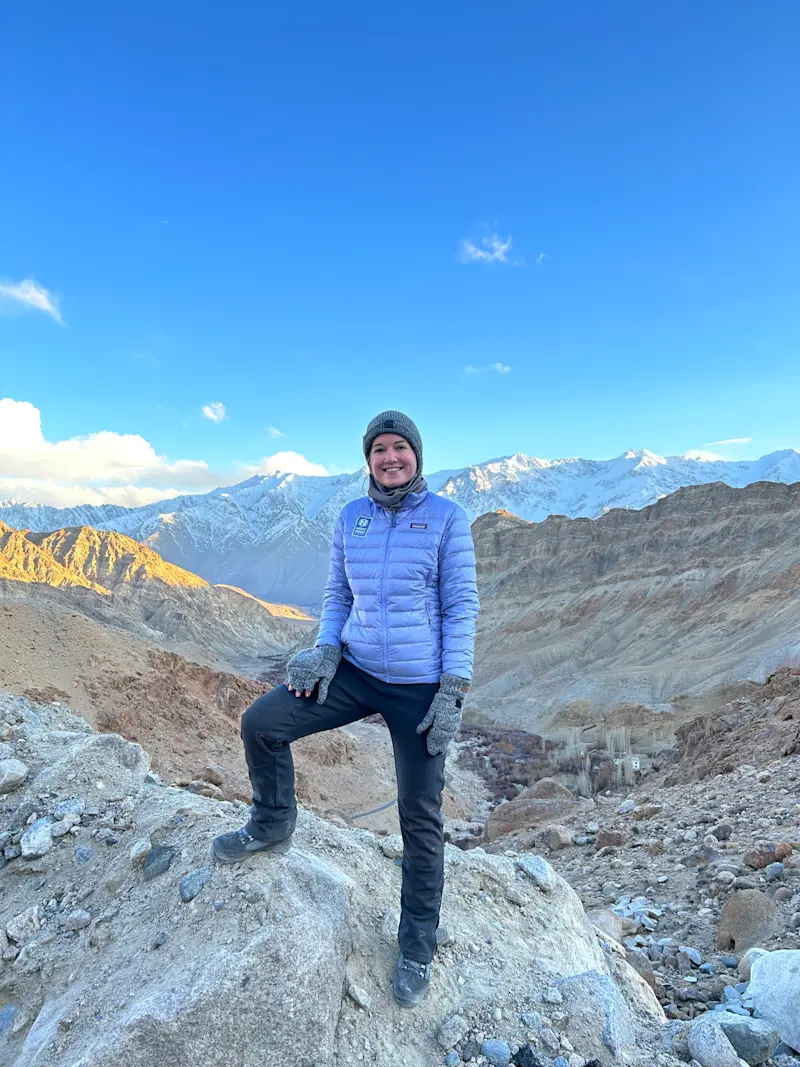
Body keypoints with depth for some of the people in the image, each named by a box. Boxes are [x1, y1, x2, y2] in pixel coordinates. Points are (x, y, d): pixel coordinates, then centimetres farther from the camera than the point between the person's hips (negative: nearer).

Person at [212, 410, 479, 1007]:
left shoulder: (447, 518, -8)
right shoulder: (351, 518, 5)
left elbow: (462, 606, -10)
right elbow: (338, 595, 12)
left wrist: (453, 691, -15)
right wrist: (325, 651, -5)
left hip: (420, 686, -4)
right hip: (356, 671, 4)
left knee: (420, 818, 6)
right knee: (260, 723, -7)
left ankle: (418, 949, 31)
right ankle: (273, 826, 23)